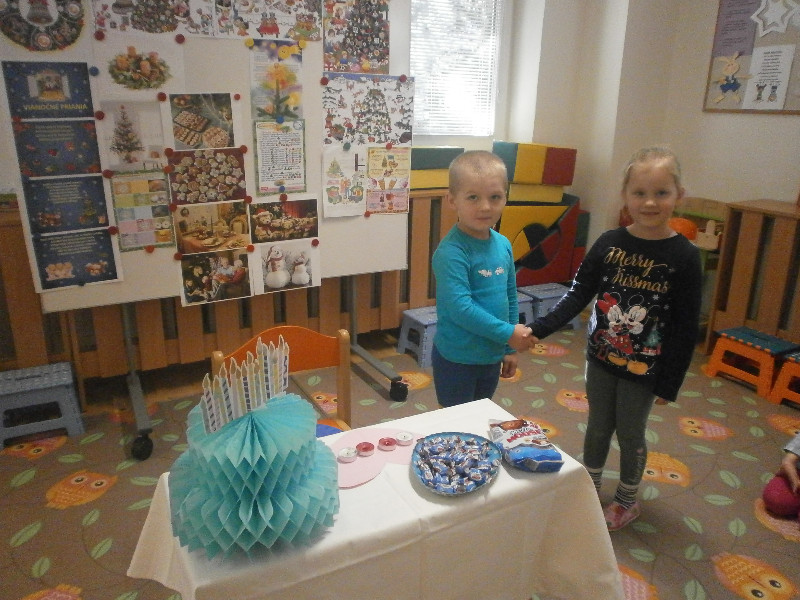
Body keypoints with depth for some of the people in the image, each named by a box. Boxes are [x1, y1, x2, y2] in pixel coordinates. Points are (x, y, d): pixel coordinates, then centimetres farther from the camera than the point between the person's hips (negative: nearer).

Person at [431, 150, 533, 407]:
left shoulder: (503, 244, 1)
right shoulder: (451, 252, -22)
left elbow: (510, 296, 10)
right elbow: (460, 307, -27)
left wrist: (510, 349, 14)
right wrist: (508, 333, -20)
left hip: (492, 356, 7)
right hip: (456, 359, -7)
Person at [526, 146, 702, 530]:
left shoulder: (684, 257, -15)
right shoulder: (609, 244, -8)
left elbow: (687, 327, -10)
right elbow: (578, 295, -5)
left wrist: (669, 384, -8)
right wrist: (538, 330, -17)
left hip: (644, 369, -2)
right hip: (601, 358, 3)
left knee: (630, 434, 14)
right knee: (597, 427, 18)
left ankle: (627, 501, 39)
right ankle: (589, 489, 41)